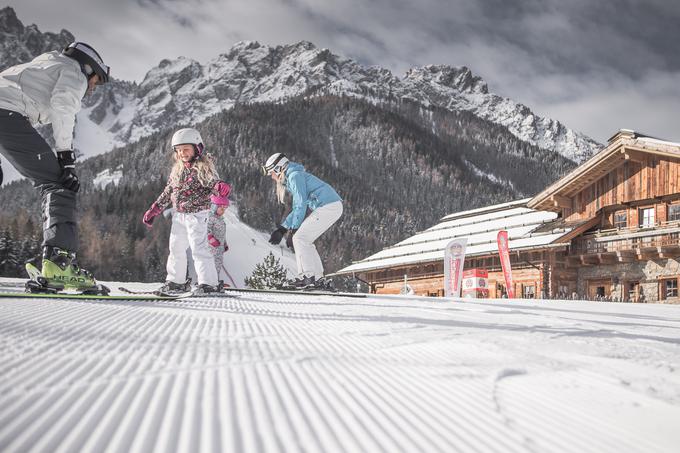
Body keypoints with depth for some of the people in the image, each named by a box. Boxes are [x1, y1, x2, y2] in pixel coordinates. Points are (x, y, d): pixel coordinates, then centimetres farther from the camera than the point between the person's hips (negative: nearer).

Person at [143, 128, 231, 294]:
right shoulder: (177, 169, 10)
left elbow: (212, 182, -27)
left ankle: (208, 284, -8)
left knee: (199, 248, -12)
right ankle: (176, 281, 28)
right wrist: (154, 210, 22)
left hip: (197, 214, -8)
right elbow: (168, 192, 19)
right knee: (176, 248, 15)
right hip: (179, 215, 8)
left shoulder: (203, 167, -11)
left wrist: (220, 187, -52)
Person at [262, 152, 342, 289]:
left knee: (299, 238, -7)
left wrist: (293, 230, -12)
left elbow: (301, 204, -14)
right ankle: (317, 278, 10)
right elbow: (297, 208, 28)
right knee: (305, 240, 13)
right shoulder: (293, 177, 25)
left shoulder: (295, 176, -6)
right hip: (334, 207, 10)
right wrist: (282, 229, 22)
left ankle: (307, 275, -9)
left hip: (327, 207, -10)